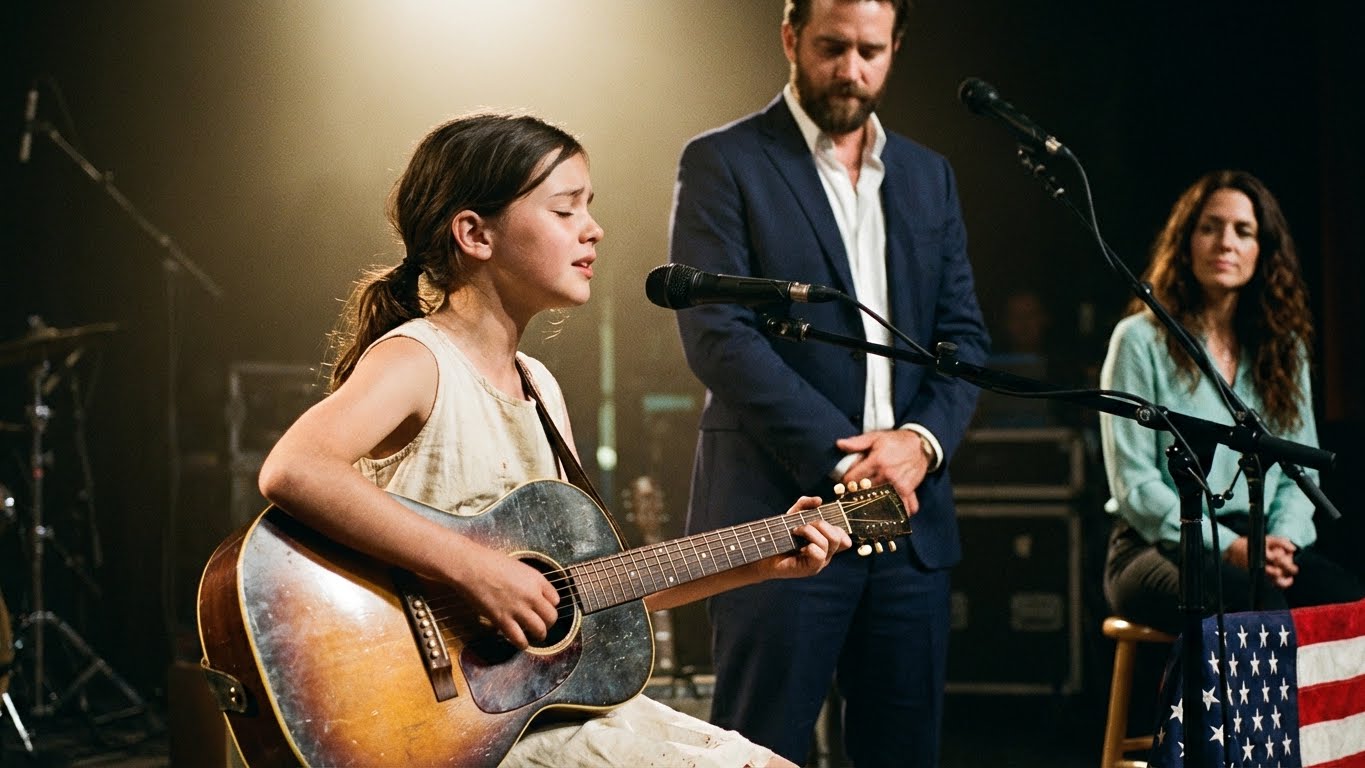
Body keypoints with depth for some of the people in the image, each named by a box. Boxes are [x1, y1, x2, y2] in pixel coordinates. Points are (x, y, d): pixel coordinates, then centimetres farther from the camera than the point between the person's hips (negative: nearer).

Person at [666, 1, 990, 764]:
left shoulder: (929, 176, 16)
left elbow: (965, 333, 13)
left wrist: (923, 439, -7)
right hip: (782, 514, -5)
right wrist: (840, 460, -16)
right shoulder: (724, 163, -1)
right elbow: (718, 334, -11)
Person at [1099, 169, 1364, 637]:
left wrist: (1283, 539, -9)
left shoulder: (1283, 348, 17)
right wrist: (1227, 547, -17)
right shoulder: (1141, 340, 1)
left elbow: (1300, 473, 13)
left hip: (1261, 542, 5)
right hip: (1160, 546, -4)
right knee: (1257, 605, -38)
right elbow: (1133, 485, -6)